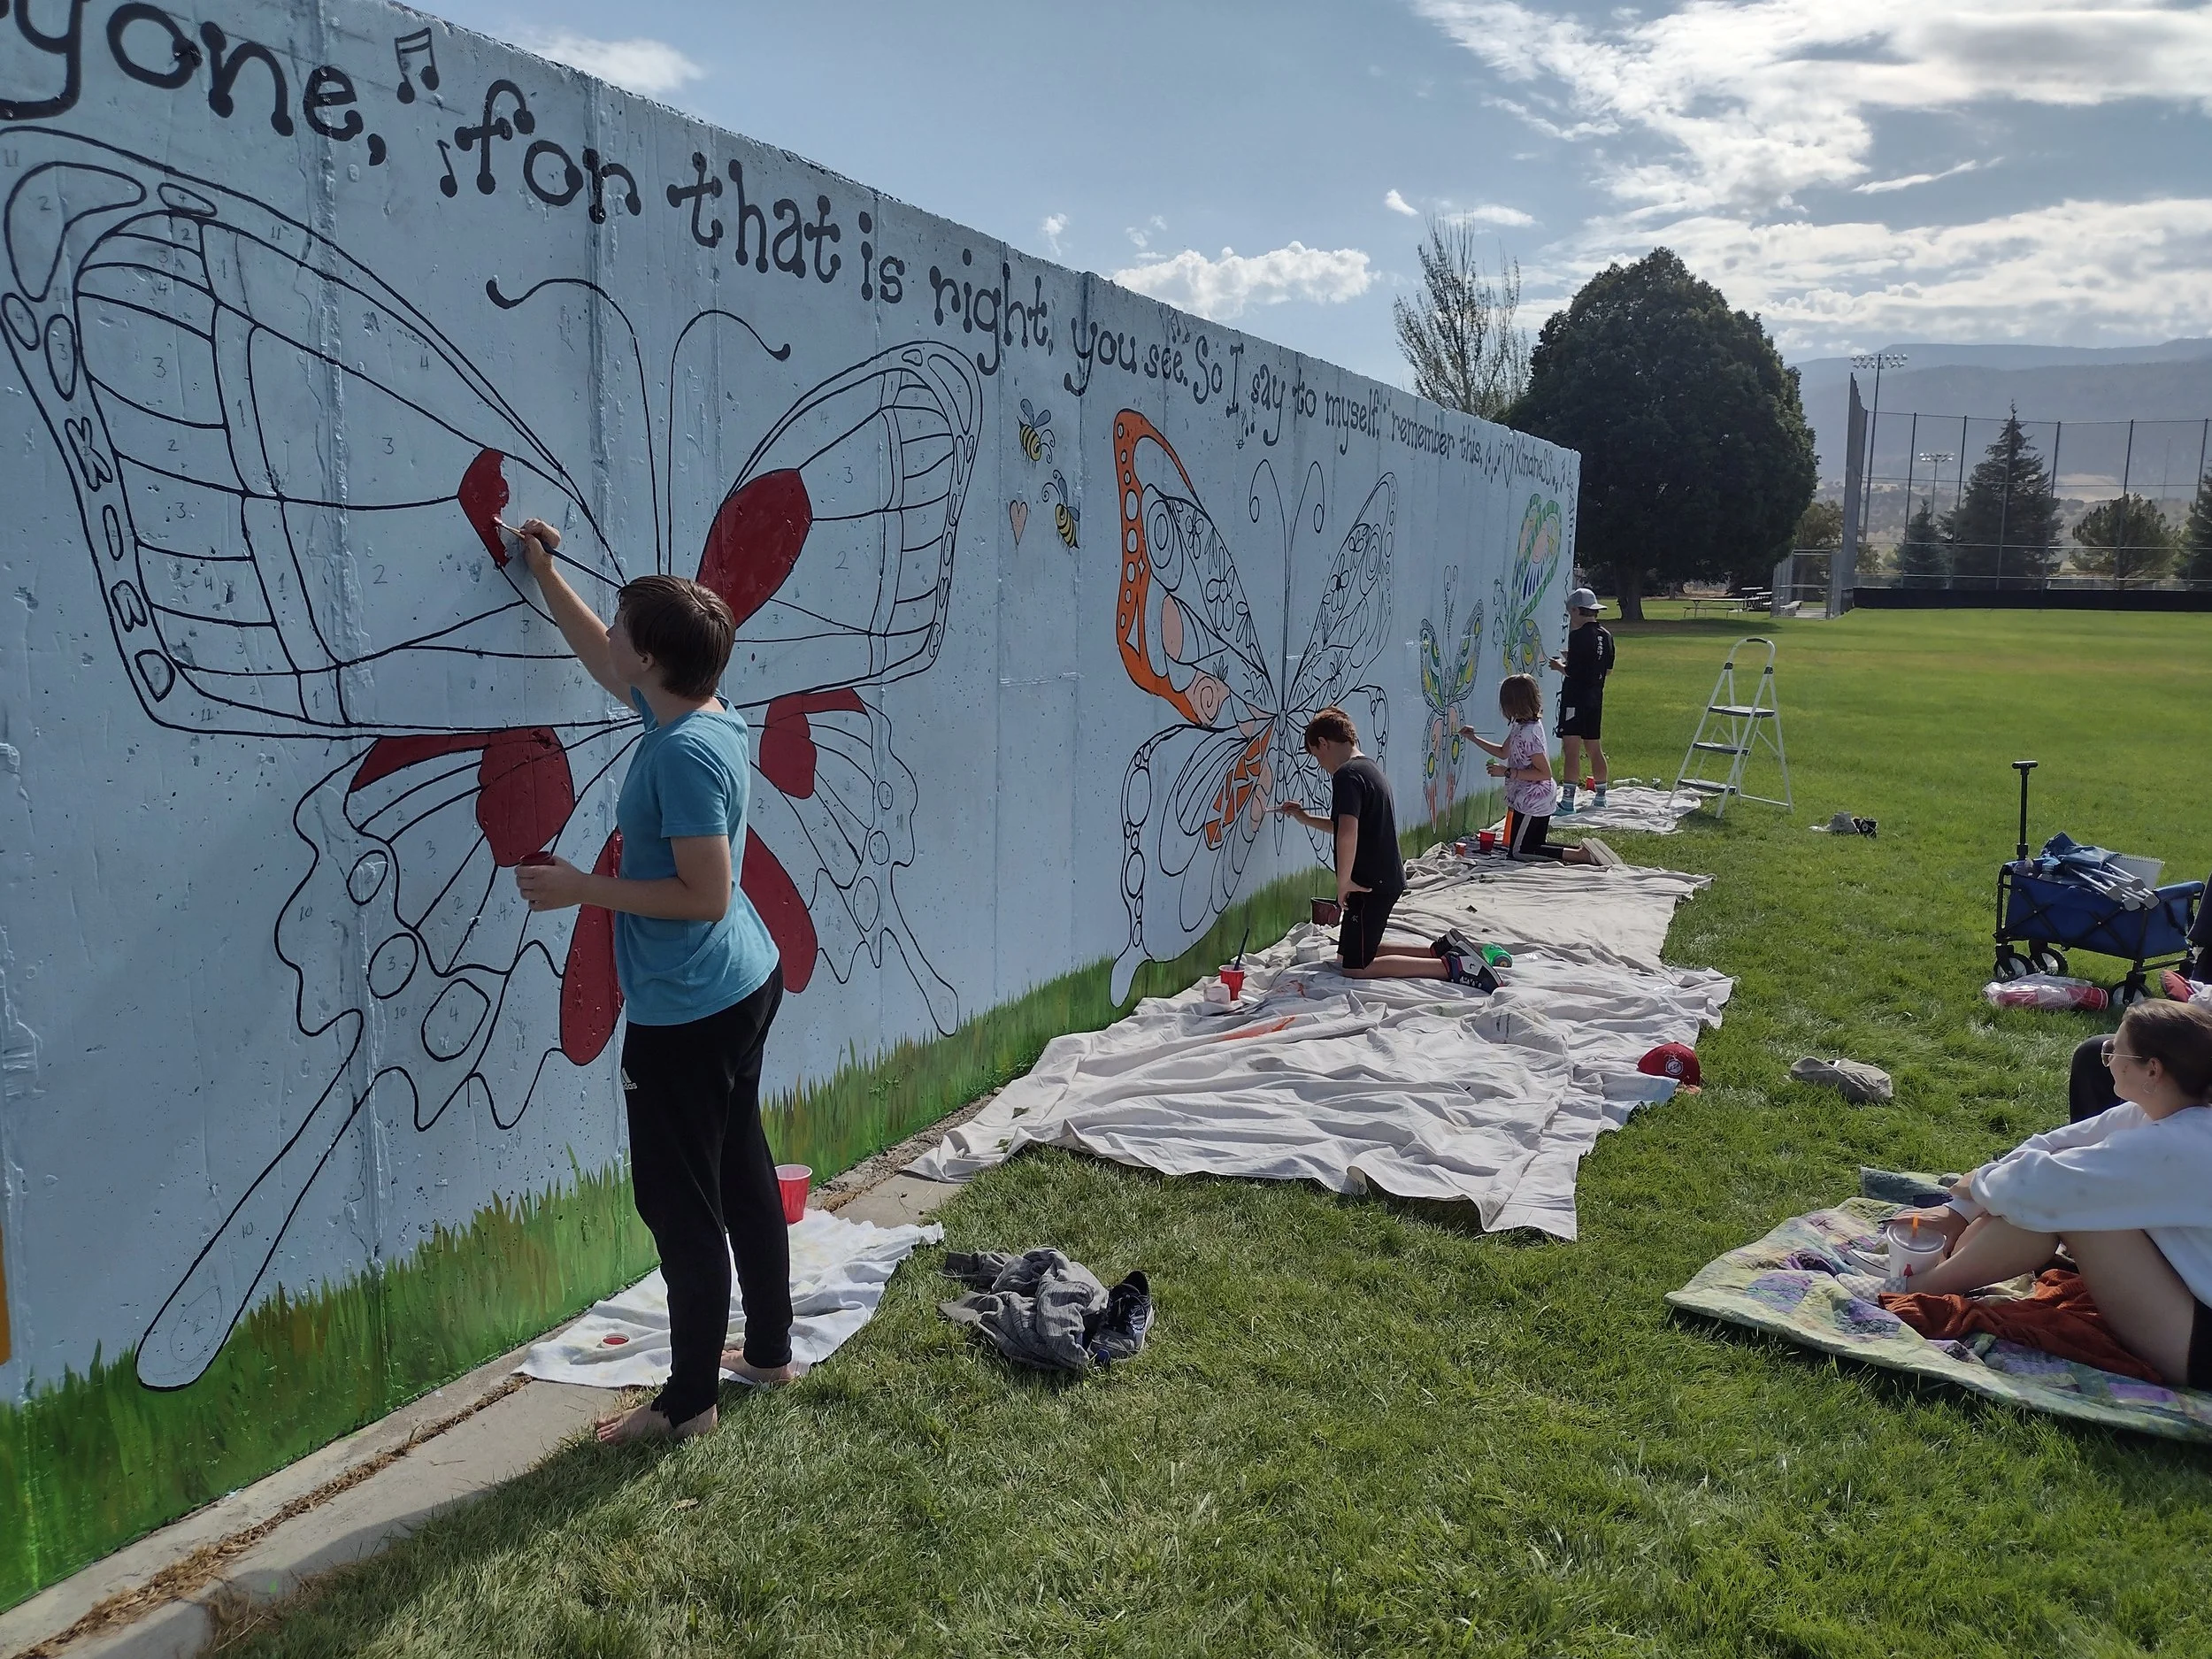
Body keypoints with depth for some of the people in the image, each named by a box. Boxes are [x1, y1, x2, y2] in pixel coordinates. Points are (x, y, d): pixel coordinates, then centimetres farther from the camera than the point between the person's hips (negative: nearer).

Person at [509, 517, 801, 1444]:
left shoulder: (684, 752, -23)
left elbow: (704, 895, -25)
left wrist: (583, 889, -19)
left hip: (687, 1013, -10)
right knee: (742, 1171, 20)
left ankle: (689, 1401, 18)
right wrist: (544, 573, 30)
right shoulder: (700, 713, 5)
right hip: (746, 986, 10)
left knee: (680, 1202, 3)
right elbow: (600, 661, 23)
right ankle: (770, 1350, 35)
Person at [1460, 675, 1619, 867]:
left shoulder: (1527, 733, -24)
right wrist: (1474, 739, 19)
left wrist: (1507, 772, -24)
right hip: (1540, 800, 10)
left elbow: (1545, 773, -24)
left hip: (1531, 803, -10)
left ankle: (1582, 855, -12)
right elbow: (1503, 752, 21)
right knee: (1535, 847, 19)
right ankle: (1584, 851, 6)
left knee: (1517, 852, -2)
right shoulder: (1522, 725, 5)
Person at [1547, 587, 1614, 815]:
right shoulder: (1606, 636, 10)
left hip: (1576, 698, -9)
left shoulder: (1579, 635, -16)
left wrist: (1560, 665, 0)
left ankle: (1567, 802, -12)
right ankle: (1600, 797, 28)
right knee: (1594, 749, 18)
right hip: (1596, 698, 9)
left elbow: (1573, 671, -21)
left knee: (1571, 749, -9)